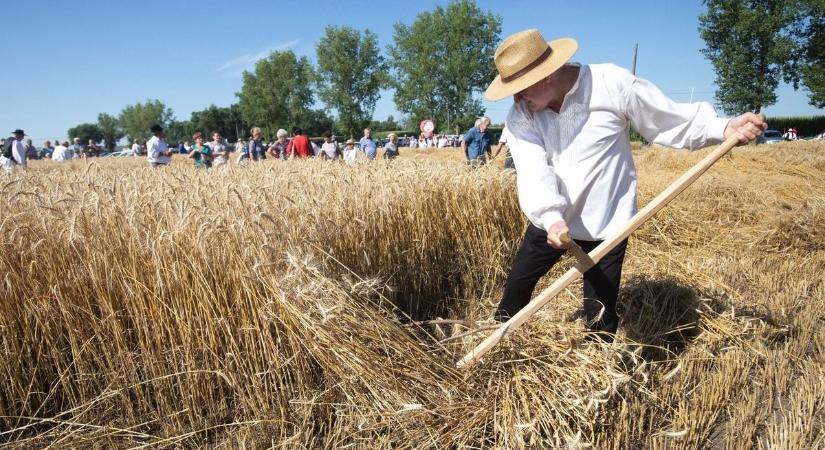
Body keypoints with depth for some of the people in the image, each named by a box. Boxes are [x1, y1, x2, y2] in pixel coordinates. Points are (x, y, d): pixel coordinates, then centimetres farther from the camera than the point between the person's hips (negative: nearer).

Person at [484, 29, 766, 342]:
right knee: (517, 284, 19)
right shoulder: (519, 118, -10)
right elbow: (532, 173, -23)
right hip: (549, 223, 4)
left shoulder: (612, 84, -16)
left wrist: (724, 128, -22)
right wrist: (551, 218, -39)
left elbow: (671, 119, -7)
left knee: (600, 321, 4)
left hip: (605, 226, -3)